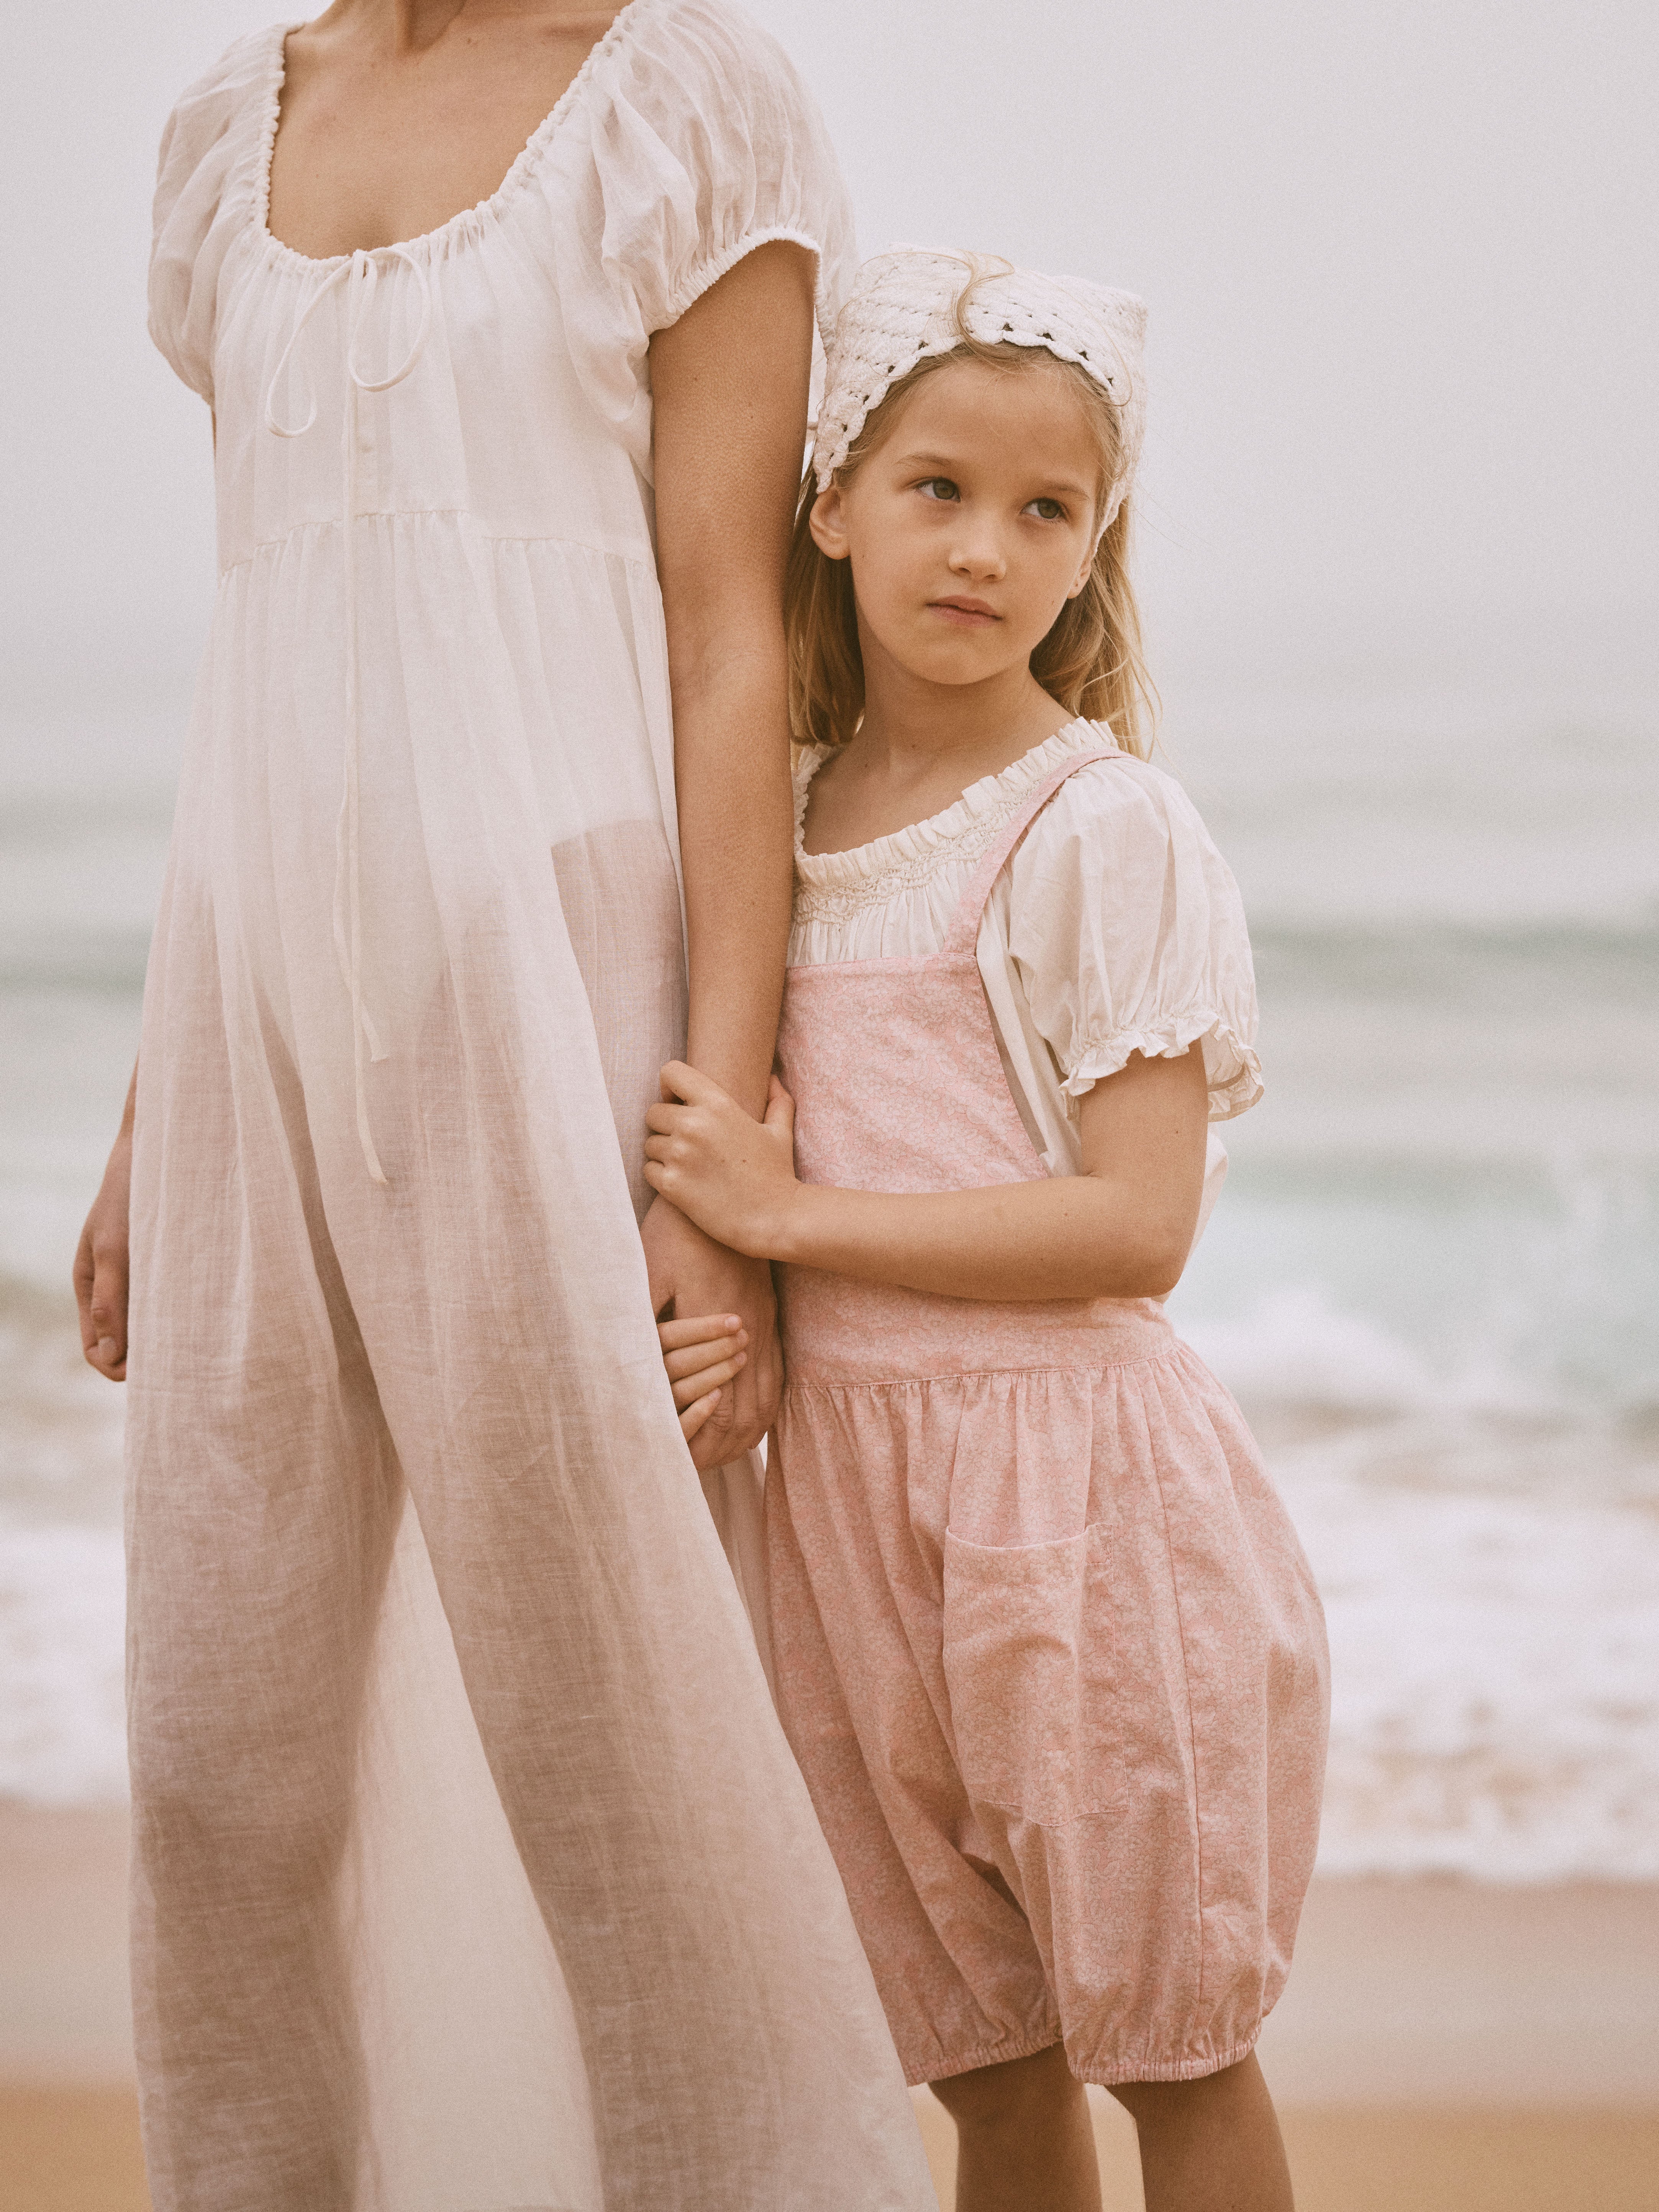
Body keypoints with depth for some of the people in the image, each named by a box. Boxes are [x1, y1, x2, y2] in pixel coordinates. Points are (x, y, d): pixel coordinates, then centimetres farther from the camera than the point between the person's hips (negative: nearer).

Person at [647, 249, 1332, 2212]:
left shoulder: (1106, 829, -12)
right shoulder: (792, 817, 8)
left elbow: (1138, 1226, -18)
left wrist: (792, 1217, -17)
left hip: (1068, 1475, -6)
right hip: (844, 1465, 6)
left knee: (1167, 2047, 6)